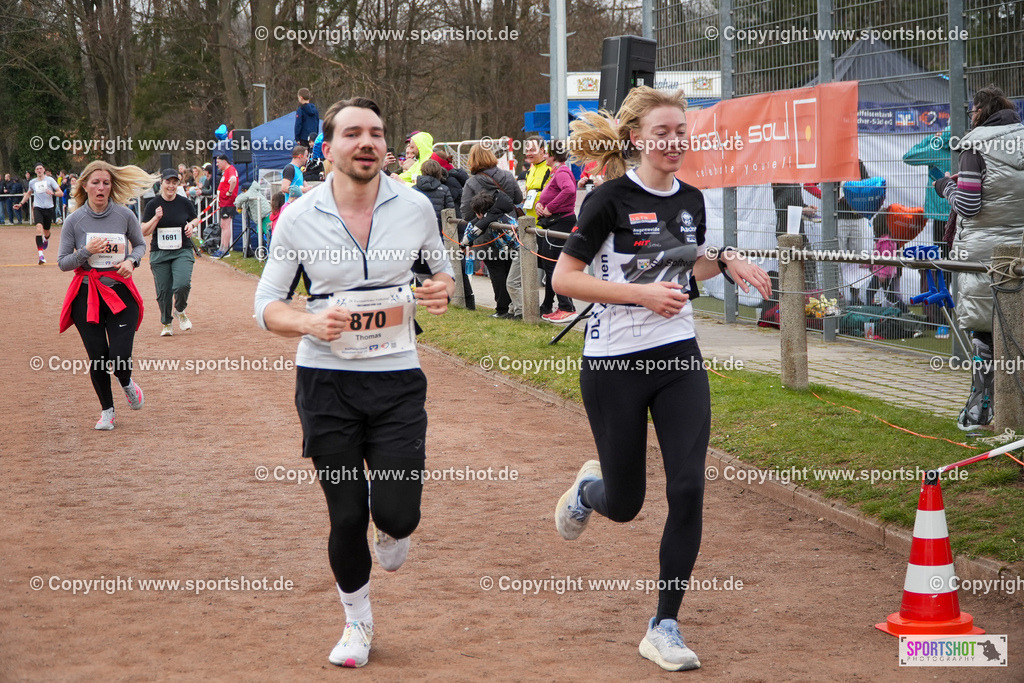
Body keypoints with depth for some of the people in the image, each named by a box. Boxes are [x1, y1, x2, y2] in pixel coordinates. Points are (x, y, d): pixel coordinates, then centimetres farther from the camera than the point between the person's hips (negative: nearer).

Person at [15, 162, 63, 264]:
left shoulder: (50, 179, -1)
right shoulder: (32, 182, 9)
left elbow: (60, 193, -4)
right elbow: (28, 193, 29)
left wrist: (53, 193, -24)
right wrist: (21, 203, 22)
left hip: (49, 208, 0)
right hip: (37, 208, 0)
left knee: (46, 231, 12)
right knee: (39, 227, -24)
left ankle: (46, 239, 55)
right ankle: (41, 254, -32)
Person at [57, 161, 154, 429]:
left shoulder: (124, 215, -2)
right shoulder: (74, 221, -4)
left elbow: (140, 244, 14)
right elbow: (62, 262, -1)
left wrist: (131, 260, -7)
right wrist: (87, 252, -17)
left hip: (121, 291, 0)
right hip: (86, 295, 0)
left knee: (120, 356, -10)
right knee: (97, 357, 1)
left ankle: (127, 383, 28)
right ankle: (107, 411, 24)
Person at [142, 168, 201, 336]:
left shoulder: (185, 203, 3)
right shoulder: (152, 205, 0)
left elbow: (195, 220, 20)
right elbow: (144, 232, -1)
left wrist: (192, 225, -2)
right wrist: (157, 218, -15)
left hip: (183, 252, 0)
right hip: (159, 253, 0)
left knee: (182, 285, -20)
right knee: (163, 291, 2)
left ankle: (179, 311, 10)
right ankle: (166, 323, 24)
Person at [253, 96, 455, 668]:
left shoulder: (415, 206, -1)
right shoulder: (299, 218, -5)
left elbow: (443, 269, 16)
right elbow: (266, 304, 2)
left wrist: (443, 289, -8)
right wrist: (310, 323, -19)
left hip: (398, 378, 1)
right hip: (327, 382, 0)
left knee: (398, 513, -9)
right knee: (347, 516, 3)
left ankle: (390, 530, 32)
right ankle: (358, 622, 28)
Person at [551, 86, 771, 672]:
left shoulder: (692, 199, 6)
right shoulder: (612, 199, -12)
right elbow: (564, 278, -13)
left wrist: (725, 262, 3)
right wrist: (642, 294, -21)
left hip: (680, 358, 5)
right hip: (614, 364, -4)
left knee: (689, 490, -8)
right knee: (624, 505, 6)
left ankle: (665, 626, 3)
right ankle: (587, 490, 45)